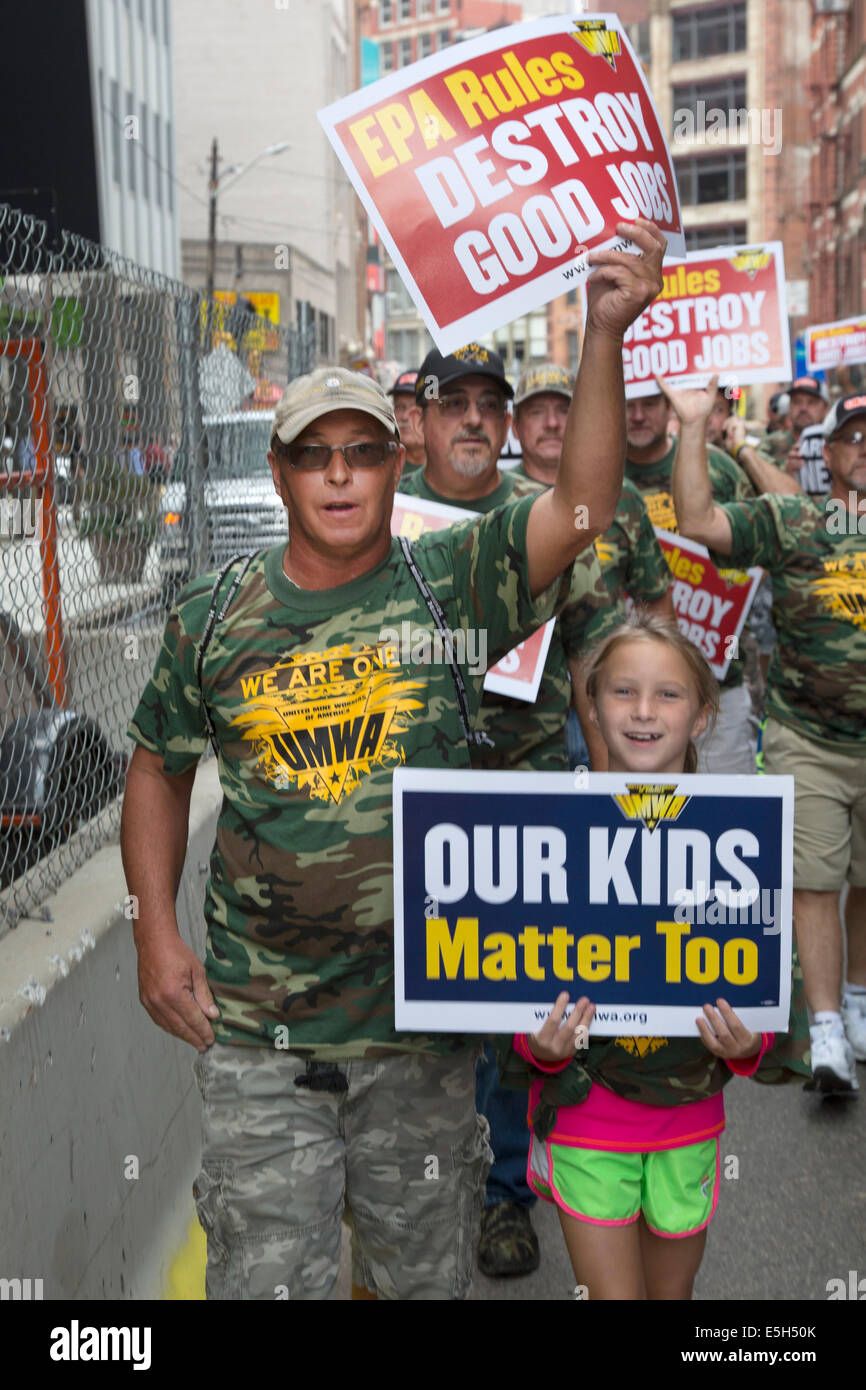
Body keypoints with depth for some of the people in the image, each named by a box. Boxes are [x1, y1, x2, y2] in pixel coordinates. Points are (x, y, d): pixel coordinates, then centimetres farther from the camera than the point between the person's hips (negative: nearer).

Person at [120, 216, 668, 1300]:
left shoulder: (450, 584, -5)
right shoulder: (211, 620, -1)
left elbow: (581, 508, -20)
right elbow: (159, 771, 11)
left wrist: (603, 334, -31)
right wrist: (156, 934, 3)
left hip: (423, 1017, 0)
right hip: (256, 1024, 0)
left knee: (422, 1271, 19)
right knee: (266, 1273, 10)